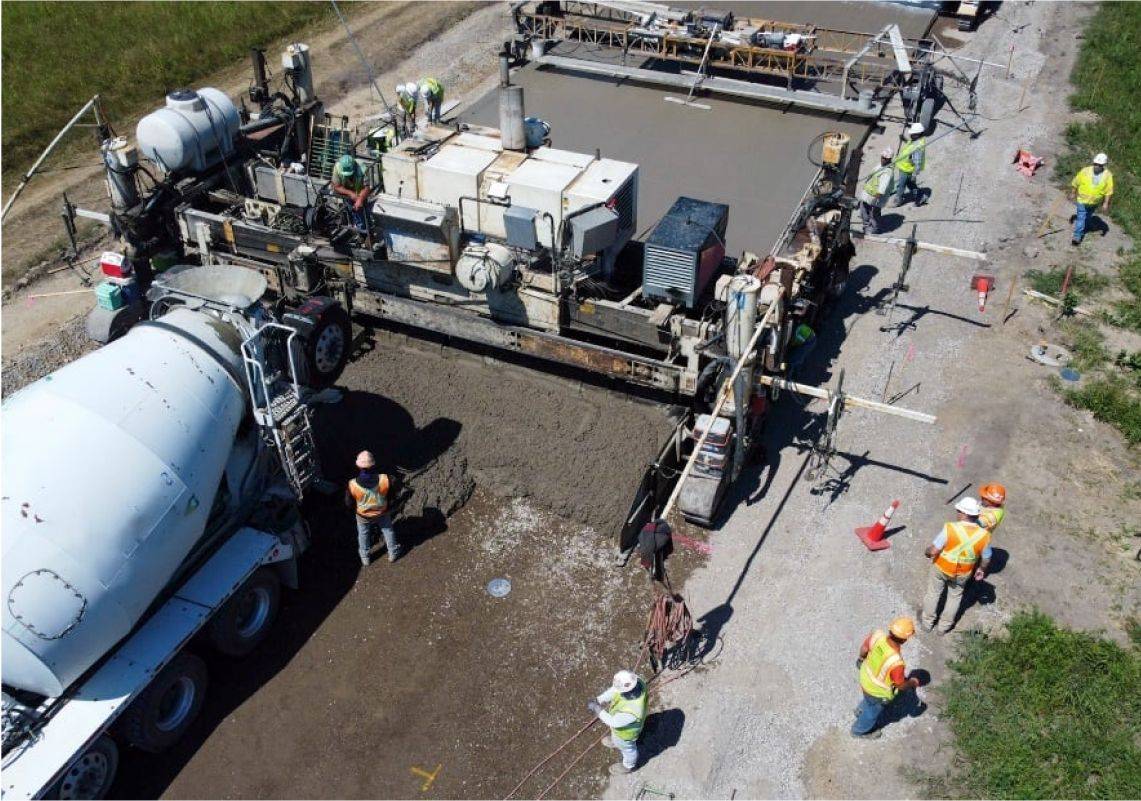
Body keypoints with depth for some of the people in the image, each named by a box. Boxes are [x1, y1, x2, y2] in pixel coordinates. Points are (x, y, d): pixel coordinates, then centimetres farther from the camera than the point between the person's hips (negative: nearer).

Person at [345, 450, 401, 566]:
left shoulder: (353, 485, -35)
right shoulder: (384, 479, -35)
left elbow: (349, 503, -16)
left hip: (363, 516, 0)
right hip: (382, 513, 0)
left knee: (363, 534, 29)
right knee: (388, 530, 29)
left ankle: (365, 558, 50)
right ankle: (393, 553, 49)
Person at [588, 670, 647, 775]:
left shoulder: (632, 711, -50)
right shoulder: (637, 682, -32)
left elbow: (613, 722, -32)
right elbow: (614, 690, -15)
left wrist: (598, 710, -24)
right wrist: (598, 700, -22)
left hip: (626, 730, -6)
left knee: (626, 748, 28)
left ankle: (628, 766, 59)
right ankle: (616, 742, 72)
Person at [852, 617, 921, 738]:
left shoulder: (878, 635, -29)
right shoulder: (896, 662, -44)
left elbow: (864, 647, -7)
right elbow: (900, 685, -24)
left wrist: (862, 658, 16)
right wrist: (913, 682, -2)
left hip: (866, 675, 5)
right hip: (877, 691, -5)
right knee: (873, 710, 28)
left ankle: (861, 710, 67)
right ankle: (860, 730, 55)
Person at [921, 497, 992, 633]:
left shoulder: (950, 529, -32)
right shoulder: (984, 535, -23)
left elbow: (934, 551, -24)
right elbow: (986, 559, -6)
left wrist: (927, 552, -1)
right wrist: (982, 569, 14)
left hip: (941, 568, -2)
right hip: (962, 573, 2)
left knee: (933, 592, 24)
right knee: (955, 596, 28)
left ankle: (928, 622, 43)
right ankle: (945, 626, 43)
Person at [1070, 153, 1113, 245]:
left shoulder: (1108, 175, -11)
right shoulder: (1085, 171, -15)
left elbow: (1108, 191, -5)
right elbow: (1076, 183, 0)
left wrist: (1106, 203, -6)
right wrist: (1073, 193, 8)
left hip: (1095, 202, 2)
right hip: (1082, 200, -2)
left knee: (1087, 217, 21)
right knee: (1081, 218, -6)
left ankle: (1081, 231, 44)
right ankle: (1077, 237, -4)